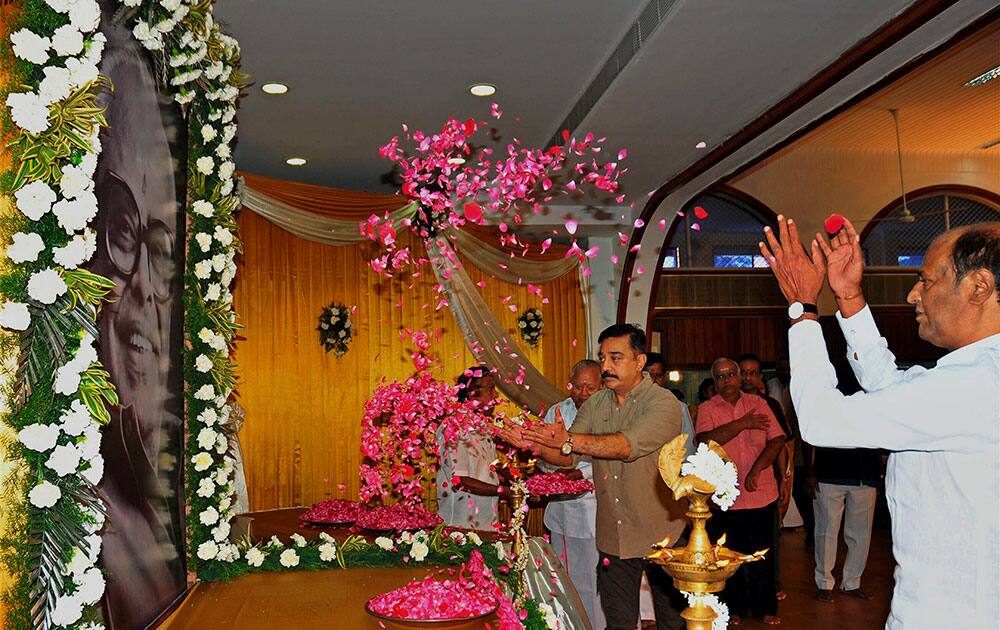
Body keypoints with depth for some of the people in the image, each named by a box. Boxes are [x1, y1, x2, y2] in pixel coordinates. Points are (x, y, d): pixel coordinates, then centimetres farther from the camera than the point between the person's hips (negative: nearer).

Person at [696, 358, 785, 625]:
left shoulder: (758, 403, 4)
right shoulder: (707, 409, -1)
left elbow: (777, 439, -3)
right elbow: (704, 440, -18)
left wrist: (756, 470, -14)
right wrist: (742, 424, -22)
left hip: (761, 493, 1)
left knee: (762, 553, 11)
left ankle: (765, 606, 26)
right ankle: (735, 607, 25)